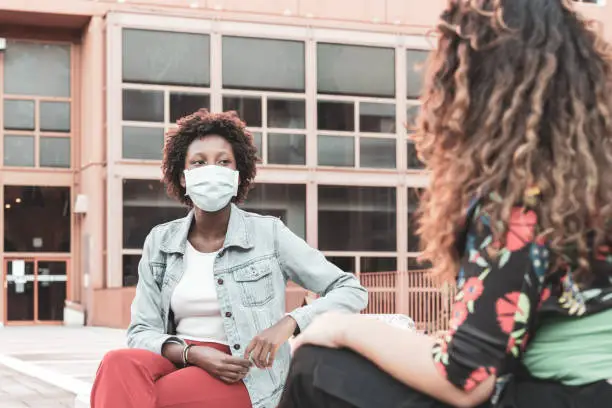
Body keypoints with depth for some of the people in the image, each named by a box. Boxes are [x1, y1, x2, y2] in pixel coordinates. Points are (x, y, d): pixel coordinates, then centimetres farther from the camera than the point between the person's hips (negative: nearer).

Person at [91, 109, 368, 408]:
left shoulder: (268, 234, -1)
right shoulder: (160, 242, 8)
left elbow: (352, 291, -1)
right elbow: (141, 332, 6)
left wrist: (288, 323, -19)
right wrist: (193, 354, -16)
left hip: (245, 379, -4)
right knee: (119, 365, -32)